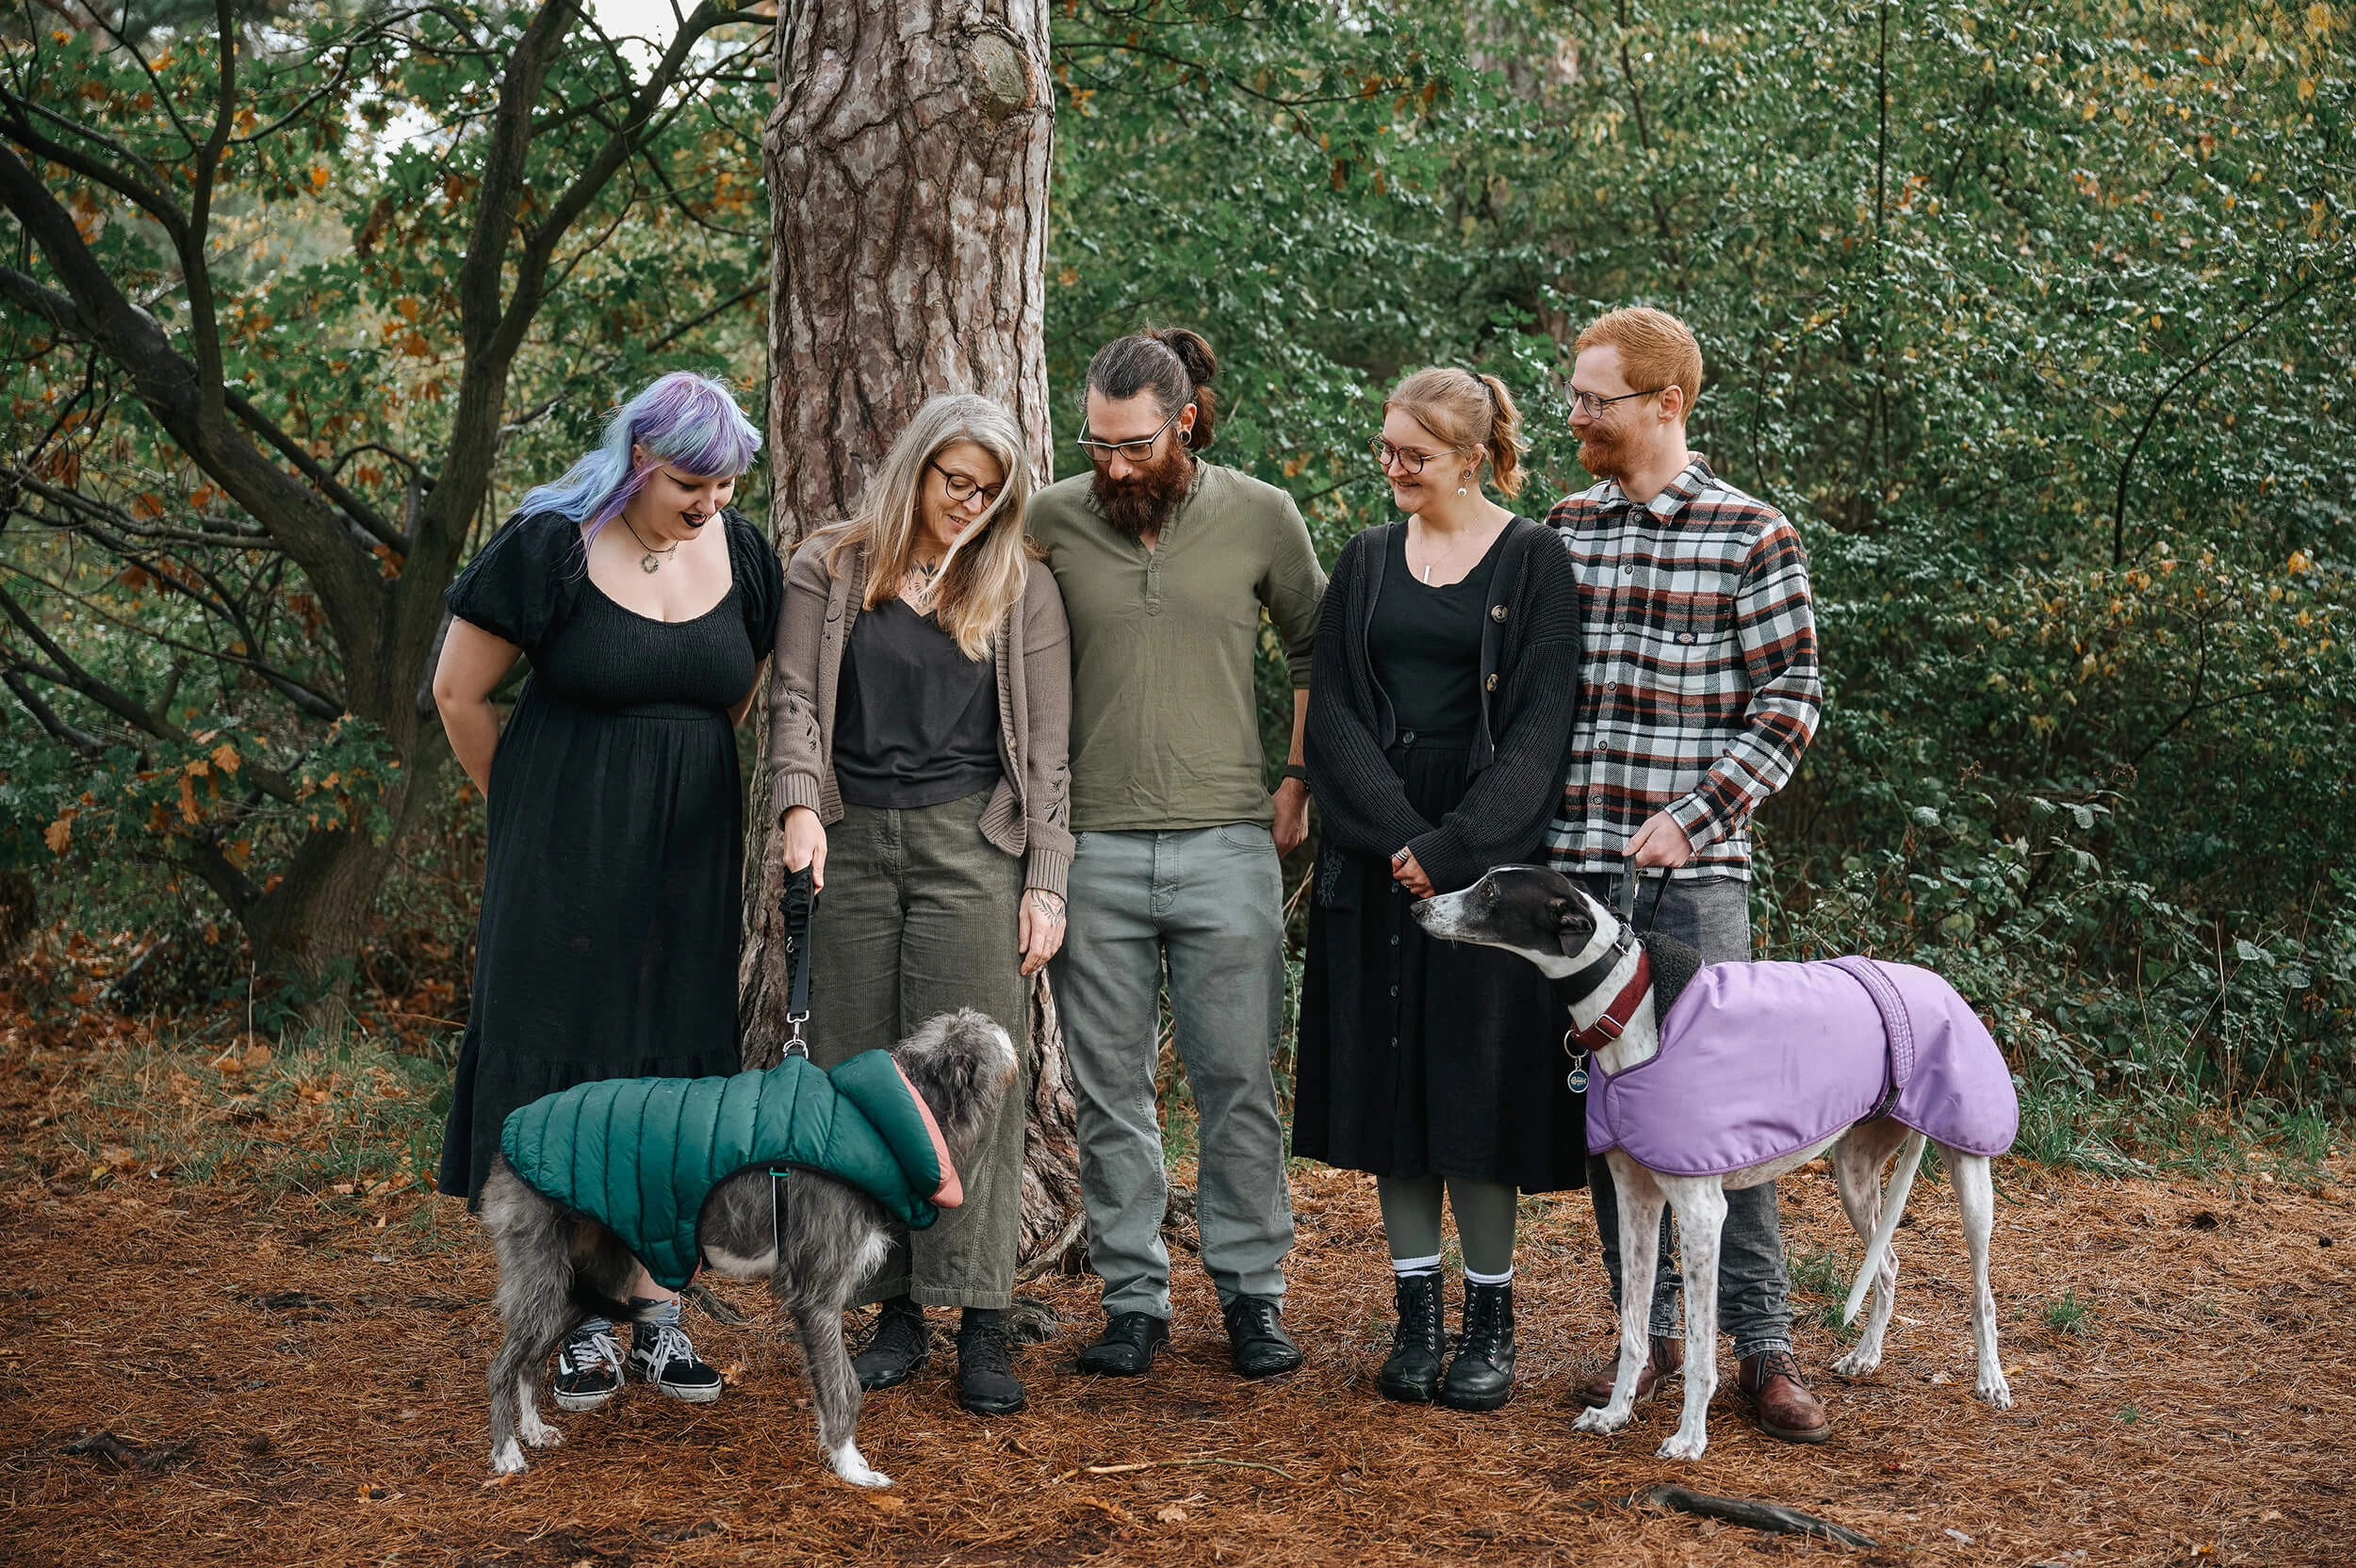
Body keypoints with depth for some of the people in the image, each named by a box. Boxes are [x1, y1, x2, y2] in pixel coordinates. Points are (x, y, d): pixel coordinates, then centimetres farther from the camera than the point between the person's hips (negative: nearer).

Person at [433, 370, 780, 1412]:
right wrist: (526, 814, 6)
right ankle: (580, 1323, 7)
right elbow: (457, 693, -4)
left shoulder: (739, 553, 2)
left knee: (674, 1066, 5)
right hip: (566, 851, -4)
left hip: (689, 856, 4)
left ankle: (658, 1315, 13)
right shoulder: (552, 545, -12)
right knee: (566, 1063, -2)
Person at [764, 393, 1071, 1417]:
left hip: (971, 845, -2)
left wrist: (1046, 882, -1)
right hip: (853, 845, 2)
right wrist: (800, 805, -14)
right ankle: (897, 1314, 11)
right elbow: (795, 700, 4)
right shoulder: (828, 572, 10)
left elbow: (1046, 748, 6)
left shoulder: (1023, 590, 8)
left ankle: (982, 1326, -3)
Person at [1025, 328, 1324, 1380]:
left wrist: (1302, 781, 8)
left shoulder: (1261, 517, 1)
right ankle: (1133, 1298, 17)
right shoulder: (1051, 521, 2)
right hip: (1094, 849, 1)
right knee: (1110, 1090, 6)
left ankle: (1252, 1292, 17)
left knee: (1238, 1083, 3)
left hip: (1226, 844, -1)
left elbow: (1317, 648, 15)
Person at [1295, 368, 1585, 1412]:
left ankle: (1490, 1318, 8)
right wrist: (1396, 835, -10)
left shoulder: (1532, 561, -1)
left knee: (1474, 1078, -4)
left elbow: (1540, 723, -7)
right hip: (1377, 855, 4)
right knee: (1390, 1077, 4)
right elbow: (1333, 708, 4)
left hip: (1486, 849, -4)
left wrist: (1451, 847, -15)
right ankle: (1417, 1313, 12)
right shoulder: (1368, 562, 11)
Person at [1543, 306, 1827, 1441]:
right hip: (1574, 865, 4)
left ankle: (1762, 1345, 7)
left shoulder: (1749, 538, -1)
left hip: (1691, 870, -4)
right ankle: (1647, 1330, 19)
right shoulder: (1564, 530, 12)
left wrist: (1695, 817, -12)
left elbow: (1789, 702, -3)